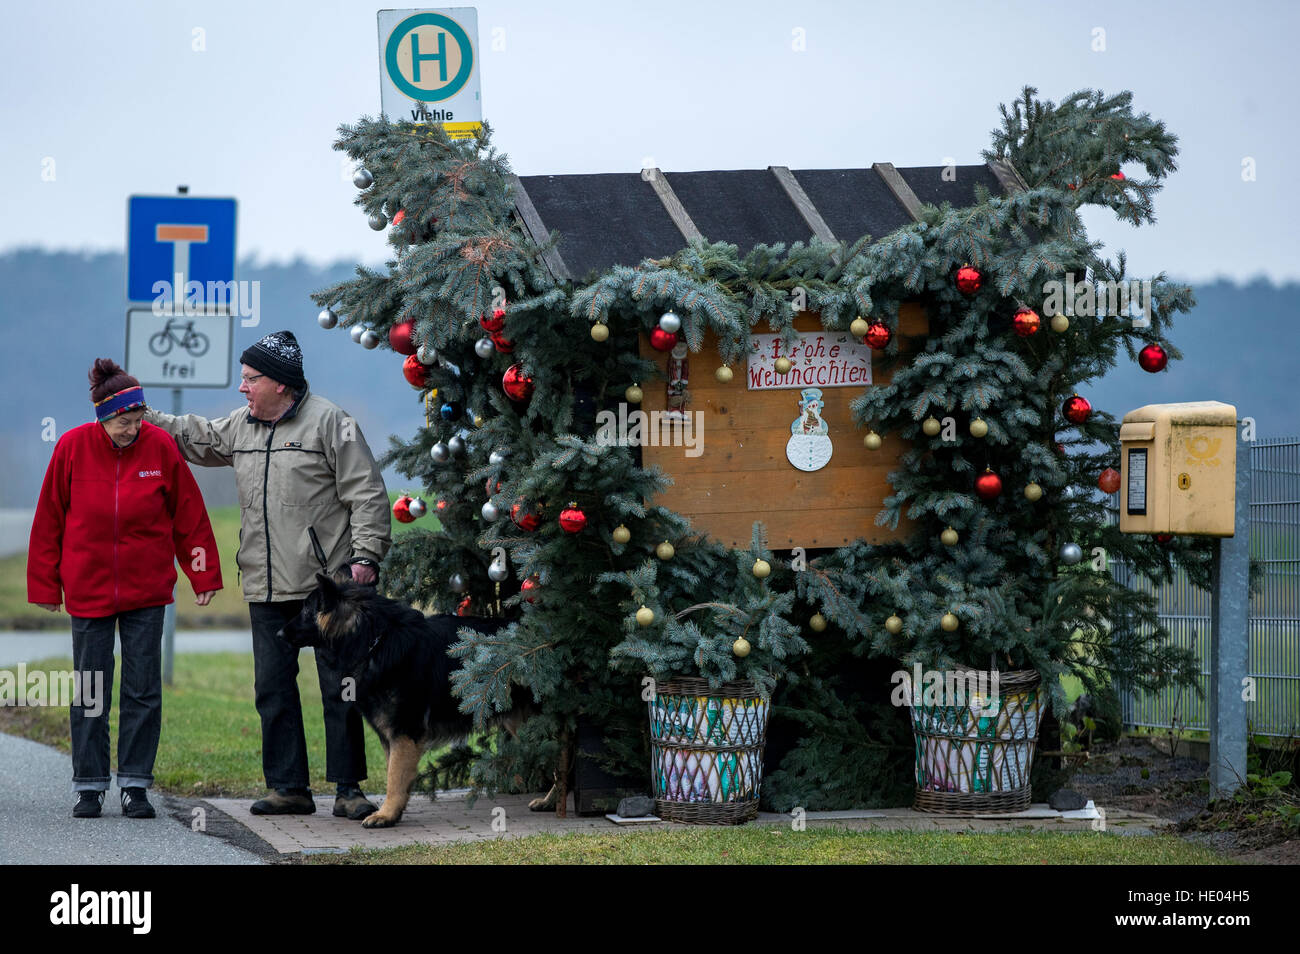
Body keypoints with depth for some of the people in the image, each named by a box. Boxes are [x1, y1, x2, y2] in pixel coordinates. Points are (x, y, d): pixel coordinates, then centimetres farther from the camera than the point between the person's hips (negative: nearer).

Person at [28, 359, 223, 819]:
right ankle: (89, 787, 11)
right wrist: (45, 585, 4)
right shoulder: (72, 447, -7)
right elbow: (49, 520, 2)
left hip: (146, 589, 0)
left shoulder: (160, 446, -7)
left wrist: (203, 574, 4)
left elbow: (189, 515, 3)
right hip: (88, 587, 0)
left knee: (144, 689, 1)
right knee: (90, 690, 4)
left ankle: (135, 785, 8)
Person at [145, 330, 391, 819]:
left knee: (340, 686, -3)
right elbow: (193, 437, 29)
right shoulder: (240, 427, 13)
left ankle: (347, 788, 3)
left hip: (327, 581, -7)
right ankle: (288, 787, 14)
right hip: (266, 589, 7)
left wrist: (366, 555, -14)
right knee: (273, 688, 7)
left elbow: (366, 494, -9)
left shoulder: (329, 423, -7)